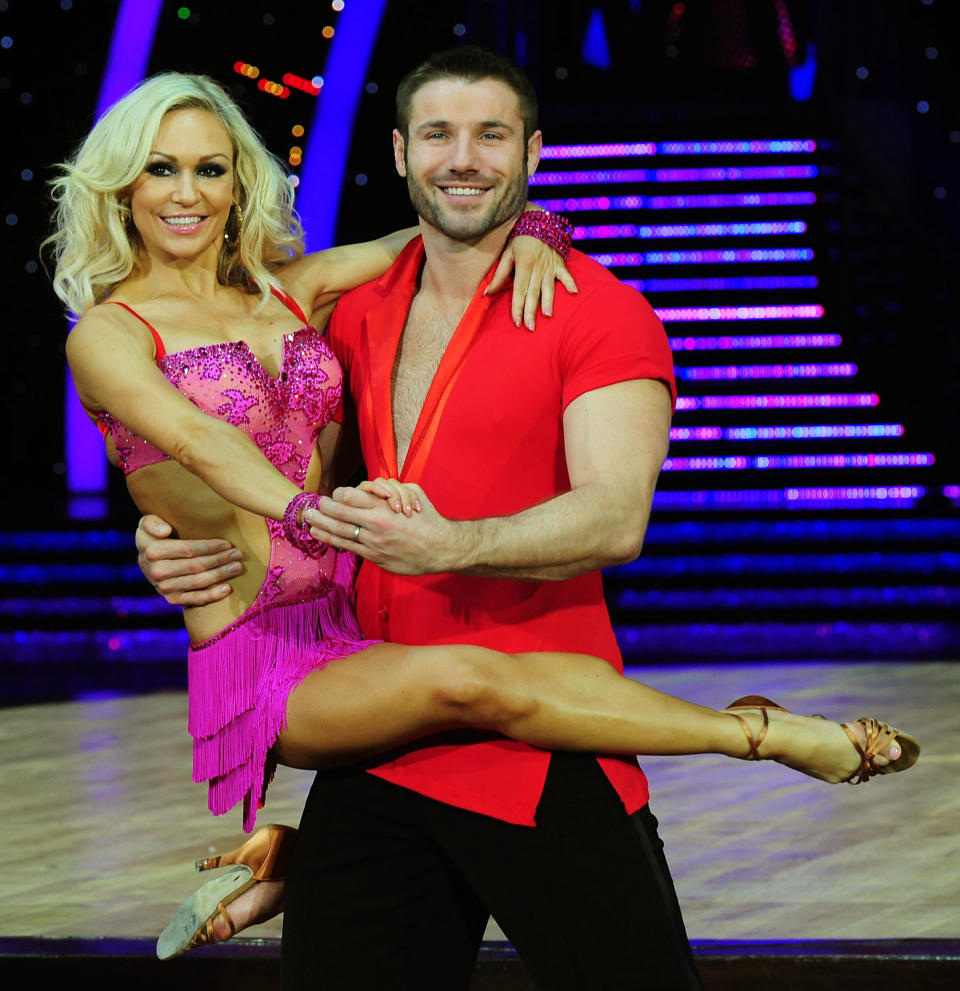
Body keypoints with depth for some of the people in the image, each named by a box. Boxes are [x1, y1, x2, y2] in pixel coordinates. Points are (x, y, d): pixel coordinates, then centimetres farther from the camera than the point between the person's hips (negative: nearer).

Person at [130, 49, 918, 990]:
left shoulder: (600, 312, -3)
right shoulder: (355, 316, 14)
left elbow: (614, 517, -15)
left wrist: (450, 545, -30)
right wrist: (175, 542, 6)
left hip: (545, 763, -5)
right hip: (379, 752, 5)